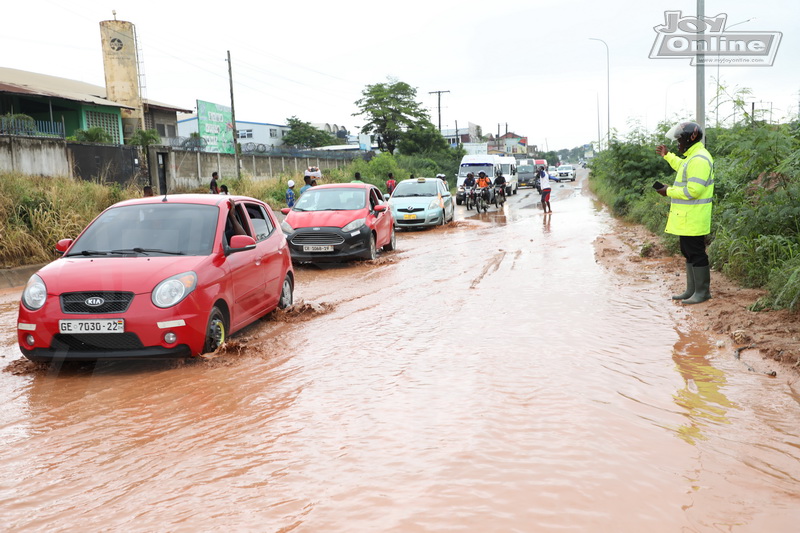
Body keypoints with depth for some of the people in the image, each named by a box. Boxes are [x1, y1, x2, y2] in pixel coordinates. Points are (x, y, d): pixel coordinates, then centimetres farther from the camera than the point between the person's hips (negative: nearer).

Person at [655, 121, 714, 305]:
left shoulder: (699, 160, -19)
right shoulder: (692, 157, 14)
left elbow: (693, 190, -25)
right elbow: (683, 168, 38)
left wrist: (669, 191, -15)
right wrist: (668, 156, 39)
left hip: (693, 220, -11)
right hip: (686, 219, 11)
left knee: (696, 254, -4)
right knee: (688, 253, 15)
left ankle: (702, 292, 4)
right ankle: (691, 290, 23)